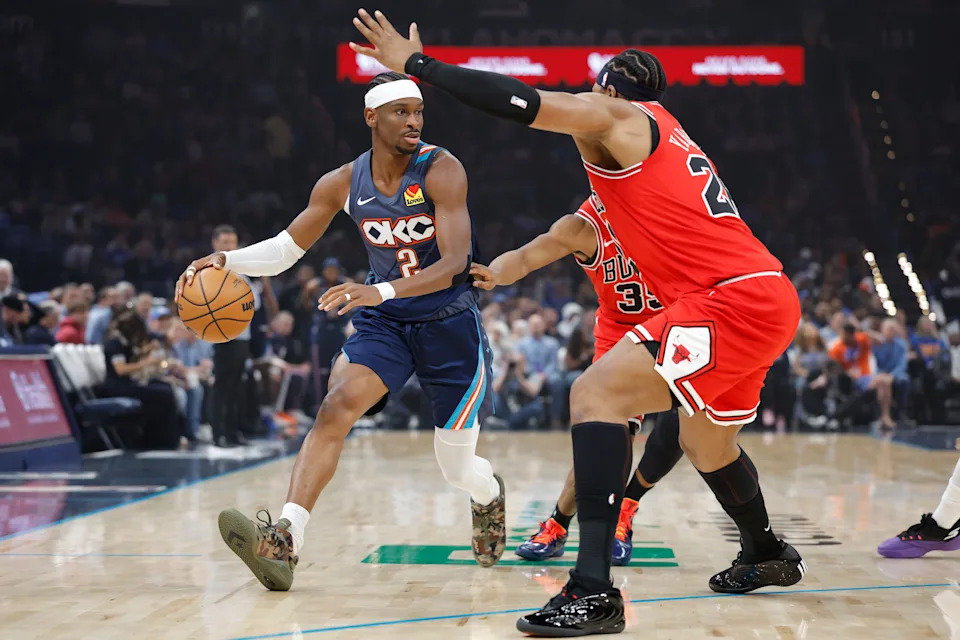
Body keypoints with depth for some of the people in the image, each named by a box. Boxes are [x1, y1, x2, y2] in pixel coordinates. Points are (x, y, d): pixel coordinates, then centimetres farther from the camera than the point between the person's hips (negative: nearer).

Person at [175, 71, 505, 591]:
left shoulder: (441, 171, -18)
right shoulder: (343, 184, -5)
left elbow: (453, 264, -28)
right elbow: (287, 248, 6)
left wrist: (381, 291, -44)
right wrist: (227, 260, -14)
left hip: (449, 322, -3)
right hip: (383, 320, 3)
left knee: (457, 467, 6)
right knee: (336, 406, -25)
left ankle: (490, 497, 45)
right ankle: (284, 540, -33)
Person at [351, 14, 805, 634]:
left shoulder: (616, 116, 0)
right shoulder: (664, 133, 25)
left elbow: (518, 100, -8)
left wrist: (416, 62, -1)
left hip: (733, 299, -10)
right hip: (768, 298, 10)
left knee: (597, 393, -16)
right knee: (705, 442, 28)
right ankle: (769, 556, 51)